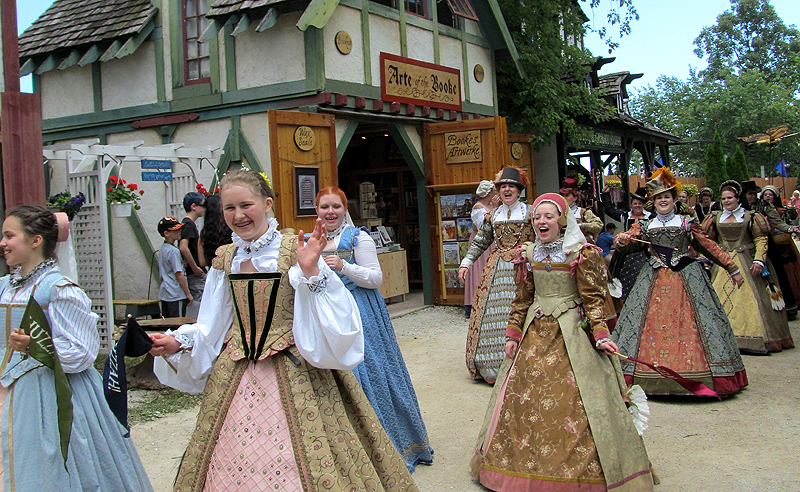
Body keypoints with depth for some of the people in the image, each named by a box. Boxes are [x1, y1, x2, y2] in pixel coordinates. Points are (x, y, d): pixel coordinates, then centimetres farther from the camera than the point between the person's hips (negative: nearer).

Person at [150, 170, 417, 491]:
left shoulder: (294, 251, -6)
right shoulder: (225, 259, 8)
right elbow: (211, 328, 15)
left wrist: (311, 271, -25)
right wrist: (178, 342, -1)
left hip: (292, 373, -4)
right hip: (235, 378, 4)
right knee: (232, 465, 7)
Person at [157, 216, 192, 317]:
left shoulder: (162, 249, 12)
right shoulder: (174, 251, -16)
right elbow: (179, 275, -18)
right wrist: (188, 294, -12)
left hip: (164, 294, 9)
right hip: (176, 296, -9)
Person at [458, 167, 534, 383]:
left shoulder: (530, 212, 4)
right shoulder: (493, 215, 15)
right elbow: (480, 242, 21)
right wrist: (466, 263, 16)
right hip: (496, 268, 4)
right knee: (491, 313, 0)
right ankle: (491, 367, 8)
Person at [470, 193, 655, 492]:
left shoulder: (581, 254, -6)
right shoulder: (529, 254, 9)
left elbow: (593, 298, -7)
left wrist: (600, 335, -17)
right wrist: (513, 333, 10)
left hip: (570, 331, -5)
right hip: (535, 332, 5)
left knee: (572, 400, -8)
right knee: (523, 394, 4)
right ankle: (529, 465, 20)